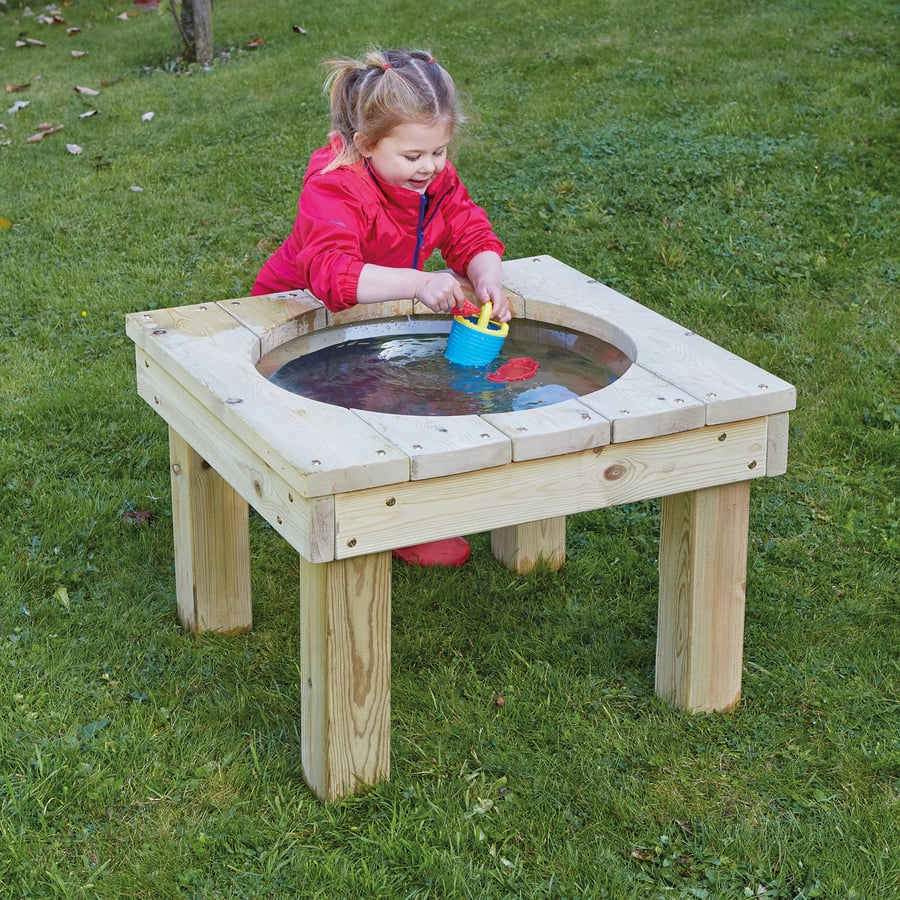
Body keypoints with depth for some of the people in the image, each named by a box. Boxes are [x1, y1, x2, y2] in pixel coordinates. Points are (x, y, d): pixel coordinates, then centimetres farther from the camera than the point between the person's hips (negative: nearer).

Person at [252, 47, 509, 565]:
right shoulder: (333, 187, -33)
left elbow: (472, 237, -9)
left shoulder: (438, 178, -10)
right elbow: (331, 271, -49)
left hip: (376, 316, 7)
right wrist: (417, 283, -60)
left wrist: (489, 279, -33)